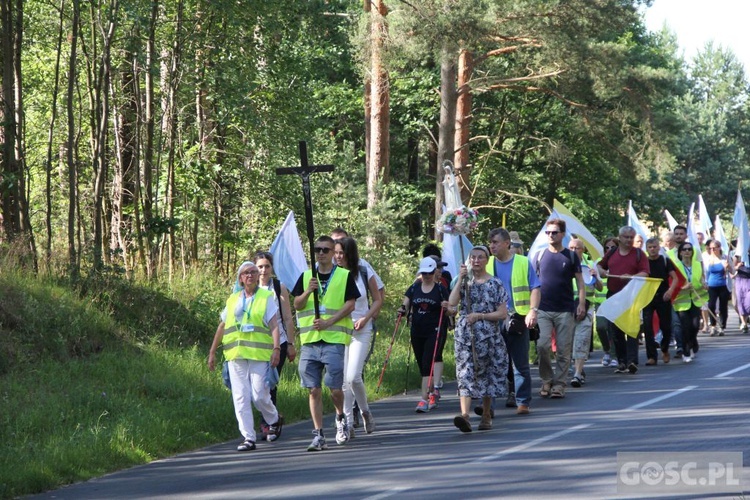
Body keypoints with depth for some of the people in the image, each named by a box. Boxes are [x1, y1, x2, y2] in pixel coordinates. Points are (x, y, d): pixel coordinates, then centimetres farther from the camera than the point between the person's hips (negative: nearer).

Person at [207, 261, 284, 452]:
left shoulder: (267, 297, 6)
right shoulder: (232, 300, 16)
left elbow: (274, 325, -2)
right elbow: (222, 327, 21)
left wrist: (276, 349, -15)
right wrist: (212, 352, 19)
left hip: (259, 355, -4)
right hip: (236, 356, 4)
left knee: (259, 395, -6)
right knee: (241, 397, -2)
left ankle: (274, 420, 23)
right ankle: (248, 437, 0)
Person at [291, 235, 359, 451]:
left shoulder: (345, 276, 3)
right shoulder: (306, 276, 13)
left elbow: (350, 304, -3)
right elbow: (297, 305, 9)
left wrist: (328, 322, -13)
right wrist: (308, 291, -11)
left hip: (334, 339, -3)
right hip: (309, 340, 3)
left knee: (335, 388, -5)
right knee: (314, 390, 1)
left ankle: (341, 418, 25)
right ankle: (318, 435, 4)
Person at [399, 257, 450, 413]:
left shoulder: (440, 289, 0)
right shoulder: (414, 288, 9)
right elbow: (406, 304, 8)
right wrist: (402, 309, -14)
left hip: (435, 331, -4)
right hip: (417, 332, 4)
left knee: (428, 363, -15)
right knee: (422, 365, 10)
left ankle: (424, 399, -19)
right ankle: (432, 395, 27)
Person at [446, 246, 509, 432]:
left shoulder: (495, 284, 3)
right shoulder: (465, 281, 8)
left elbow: (503, 313, -2)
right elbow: (452, 303, -7)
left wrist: (480, 316, -12)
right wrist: (460, 280, -11)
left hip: (488, 336, 0)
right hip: (465, 335, 0)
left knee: (488, 375, 8)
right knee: (466, 374, -13)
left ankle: (486, 416, 22)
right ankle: (464, 414, -28)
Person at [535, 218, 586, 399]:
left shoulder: (571, 256, 4)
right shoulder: (540, 255, 7)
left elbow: (579, 281, 6)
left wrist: (582, 303, -5)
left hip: (566, 310, 0)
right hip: (543, 310, 0)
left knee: (563, 350, -1)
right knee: (542, 345, -14)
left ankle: (559, 384, 7)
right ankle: (546, 380, 3)